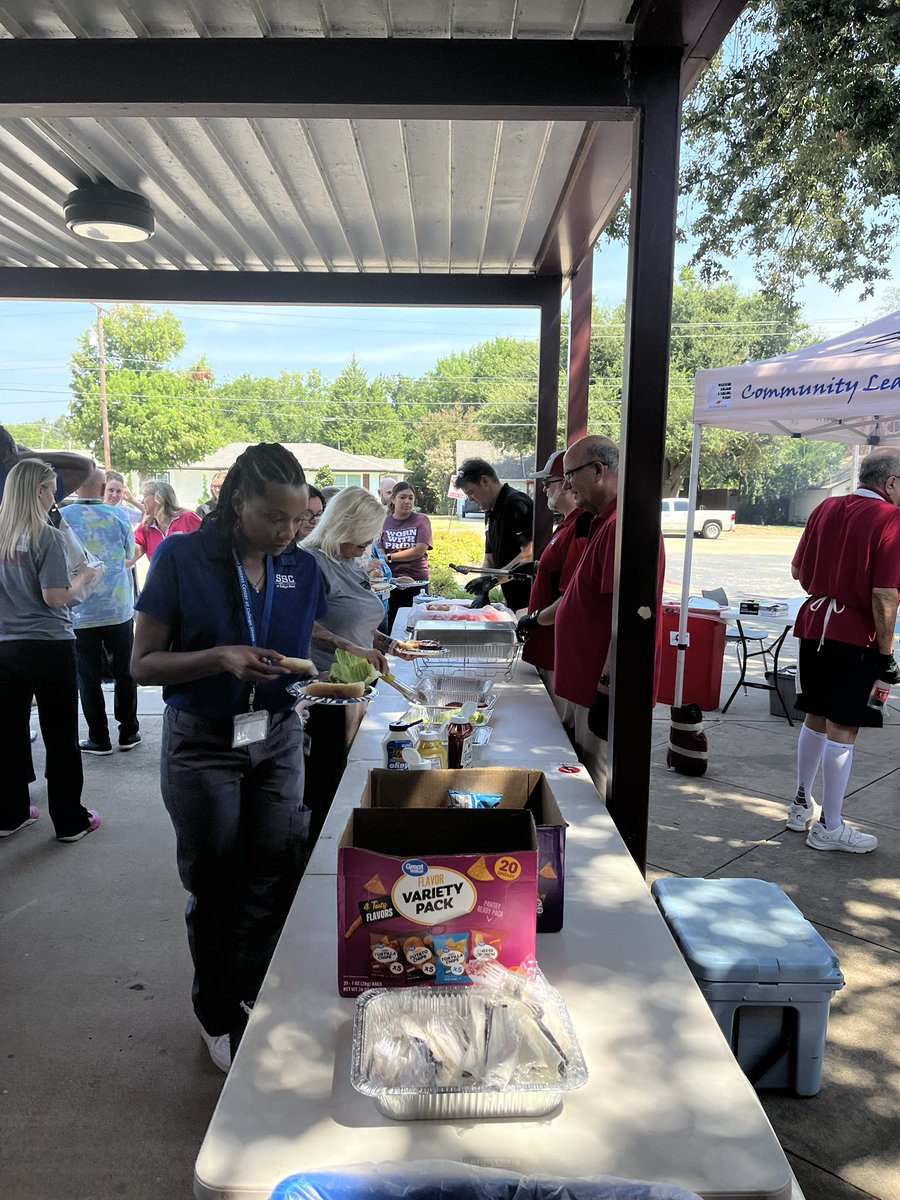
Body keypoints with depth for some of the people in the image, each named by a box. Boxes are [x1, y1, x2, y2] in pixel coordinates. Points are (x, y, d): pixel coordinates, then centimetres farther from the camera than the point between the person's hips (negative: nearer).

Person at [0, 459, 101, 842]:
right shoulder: (48, 537, -14)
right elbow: (54, 597, -17)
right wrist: (83, 579, -1)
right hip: (49, 647, -6)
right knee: (61, 737, 4)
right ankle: (70, 821, 13)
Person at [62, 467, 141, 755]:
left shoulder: (61, 517, -7)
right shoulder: (117, 515, -5)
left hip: (79, 613, -1)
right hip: (118, 609, 1)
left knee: (89, 678, 8)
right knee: (124, 672, 13)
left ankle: (99, 739, 14)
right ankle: (128, 733, 20)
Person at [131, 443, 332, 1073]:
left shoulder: (303, 568, -3)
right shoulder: (183, 558, -14)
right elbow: (144, 663, -13)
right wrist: (221, 658, -28)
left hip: (279, 739, 3)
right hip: (203, 744, -3)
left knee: (275, 879, 8)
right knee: (216, 886, 12)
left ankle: (255, 999, 36)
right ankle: (219, 1016, 37)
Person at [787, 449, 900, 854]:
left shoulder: (826, 508, 7)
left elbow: (797, 570, 13)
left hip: (815, 624, 7)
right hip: (856, 636, -7)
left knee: (815, 718, 18)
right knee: (842, 728, 1)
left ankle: (802, 805, 31)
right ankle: (829, 827, 11)